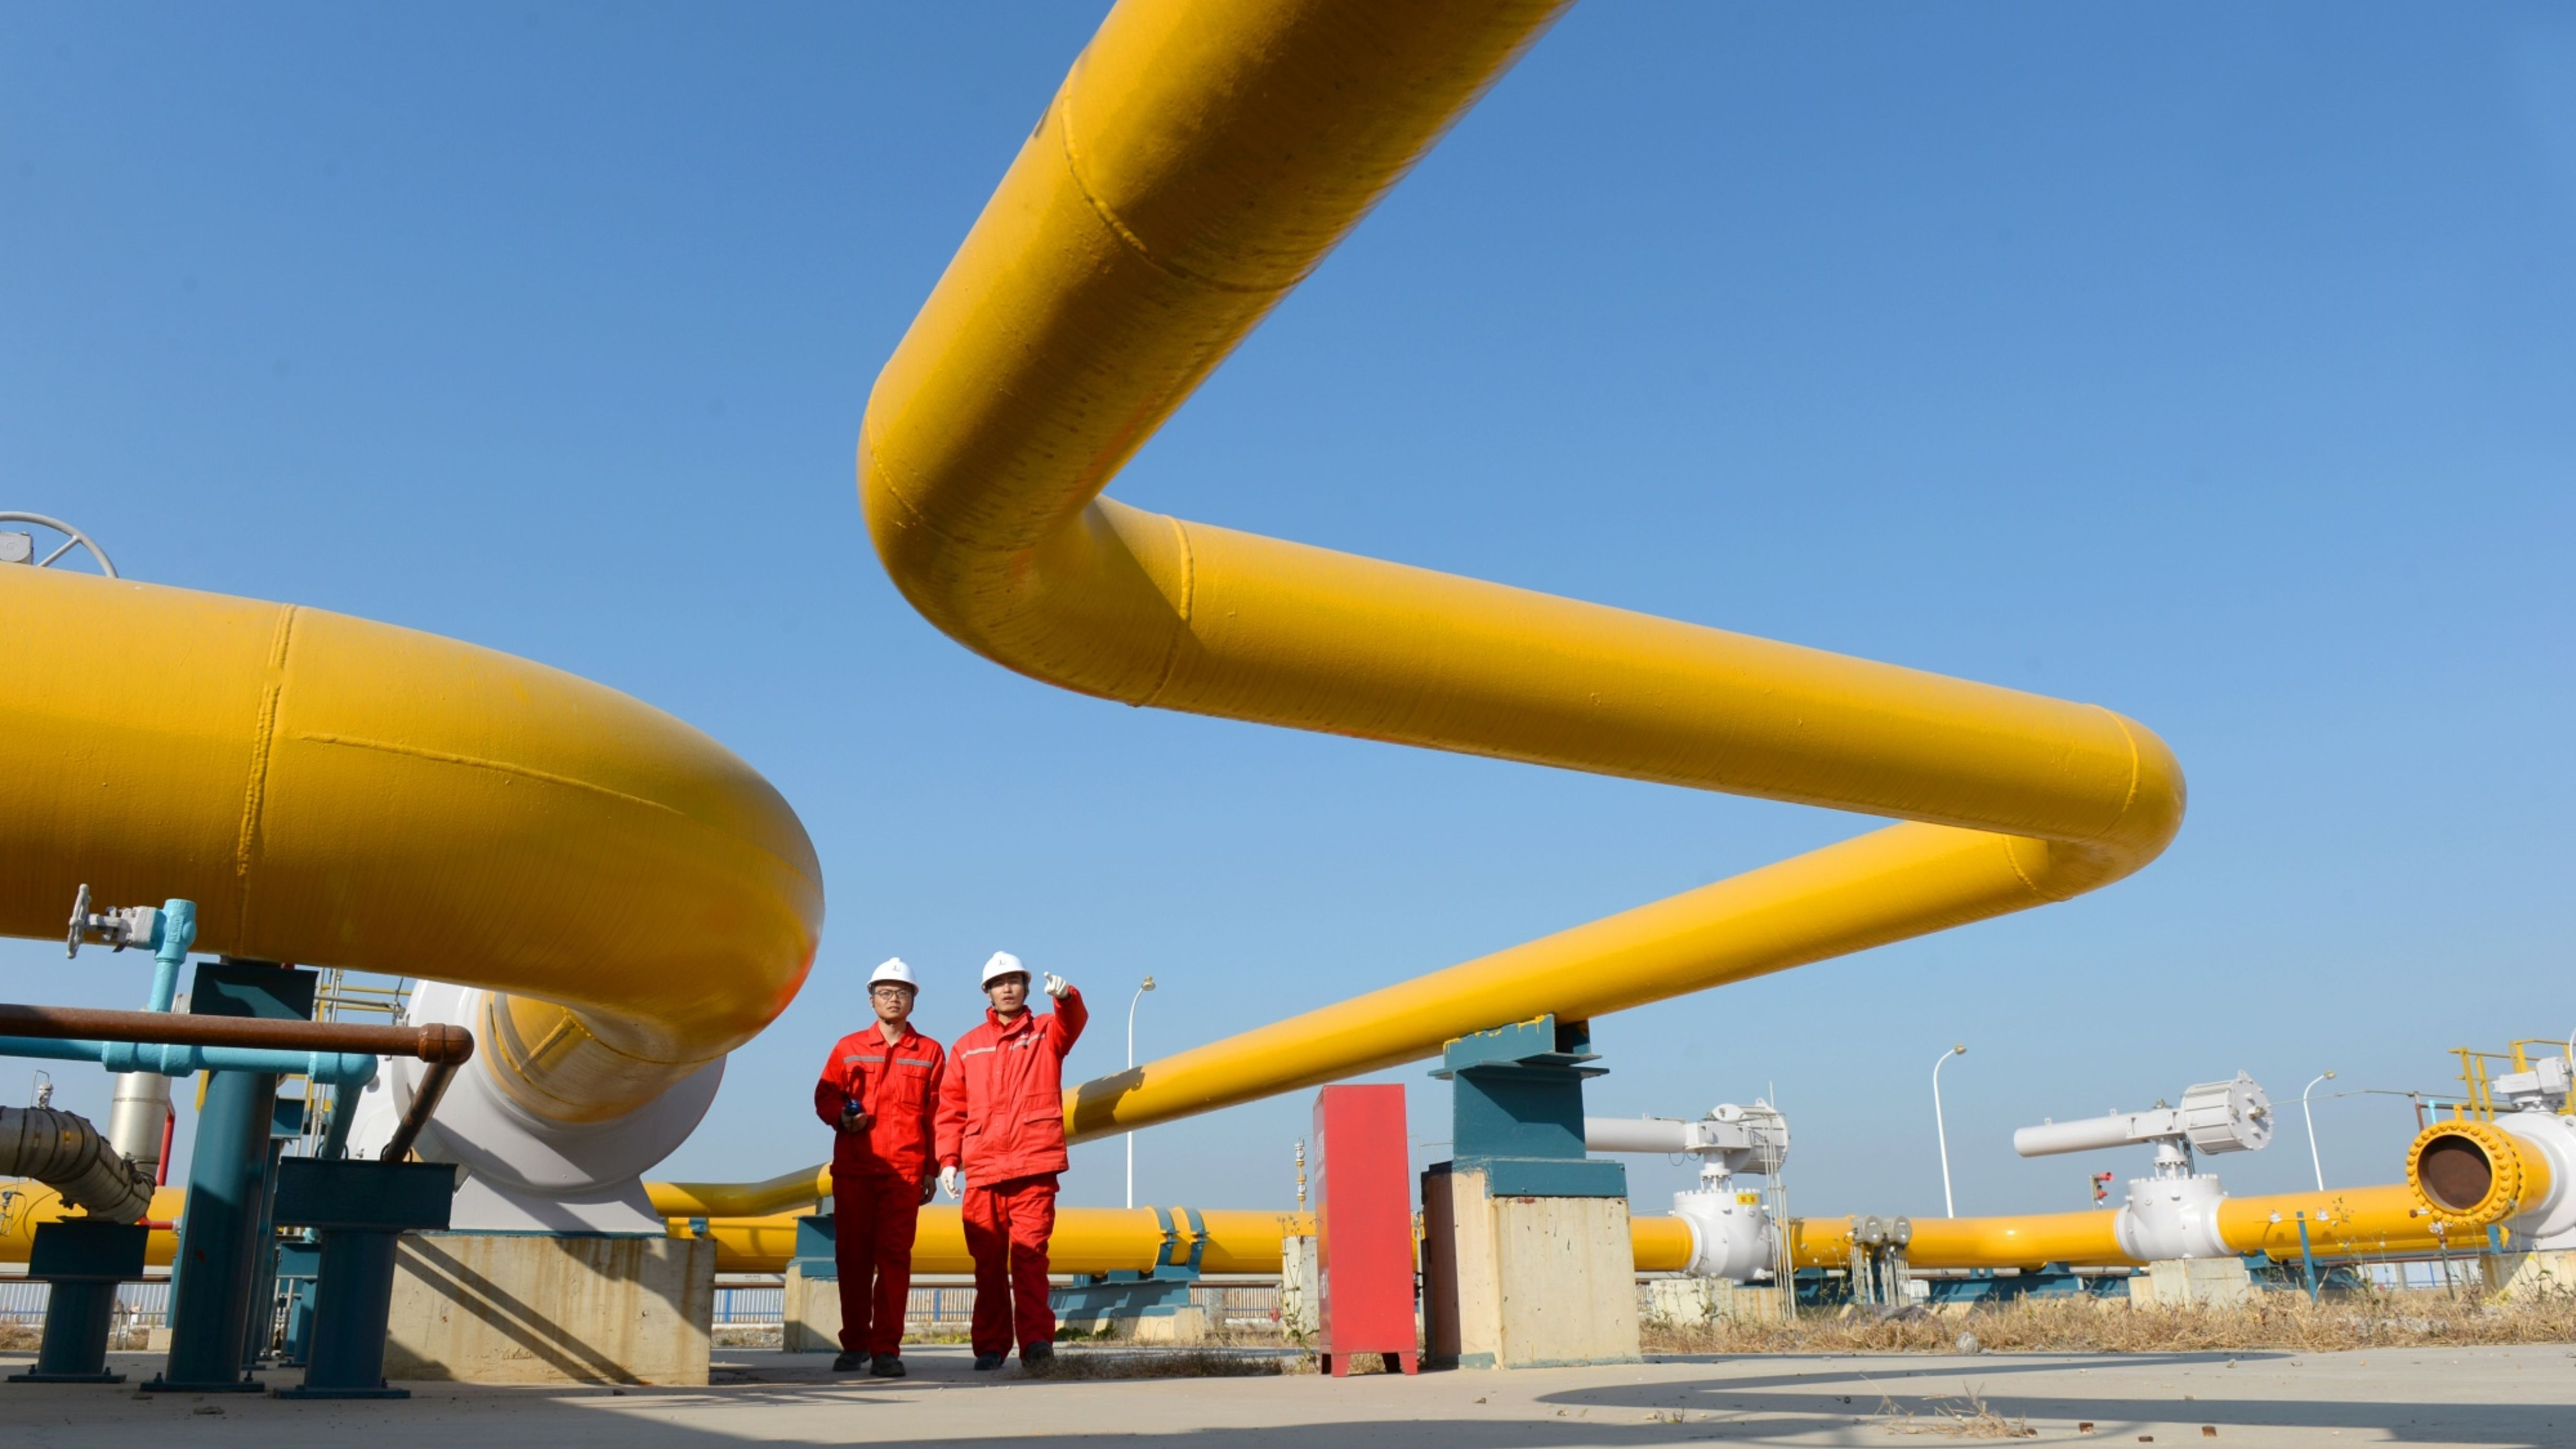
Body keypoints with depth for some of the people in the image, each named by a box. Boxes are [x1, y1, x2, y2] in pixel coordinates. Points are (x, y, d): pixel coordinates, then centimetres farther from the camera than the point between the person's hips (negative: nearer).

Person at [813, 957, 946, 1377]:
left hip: (904, 1171, -2)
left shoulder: (929, 1053, 11)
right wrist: (842, 1117, -8)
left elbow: (937, 1117, 10)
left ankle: (886, 1349, -4)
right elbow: (825, 1095, 14)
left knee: (894, 1255, -7)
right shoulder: (849, 1047, 14)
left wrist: (933, 1170, 5)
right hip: (852, 1169, 2)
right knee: (852, 1256, 4)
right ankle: (855, 1344, 15)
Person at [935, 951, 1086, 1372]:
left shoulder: (1046, 1032, 12)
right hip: (982, 1171, 2)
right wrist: (948, 1159, 2)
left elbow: (1074, 1021, -11)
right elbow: (951, 1108, 13)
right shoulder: (966, 1047, 16)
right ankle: (990, 1347, 11)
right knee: (988, 1262, 4)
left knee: (1030, 1256, -10)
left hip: (1034, 1167, -2)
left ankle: (1036, 1341, -11)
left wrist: (1065, 996, -33)